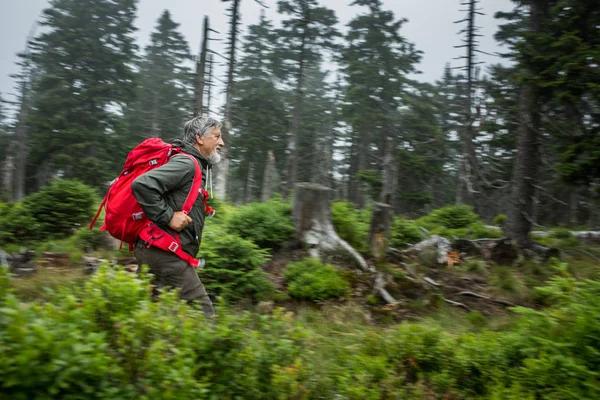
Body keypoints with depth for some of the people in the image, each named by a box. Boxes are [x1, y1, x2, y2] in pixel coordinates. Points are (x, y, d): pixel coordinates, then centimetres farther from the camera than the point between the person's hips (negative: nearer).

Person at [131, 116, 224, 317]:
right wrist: (168, 217, -20)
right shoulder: (186, 163, -12)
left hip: (158, 249, 10)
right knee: (202, 312, -7)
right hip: (165, 251, -10)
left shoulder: (196, 167, 20)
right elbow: (142, 185, -25)